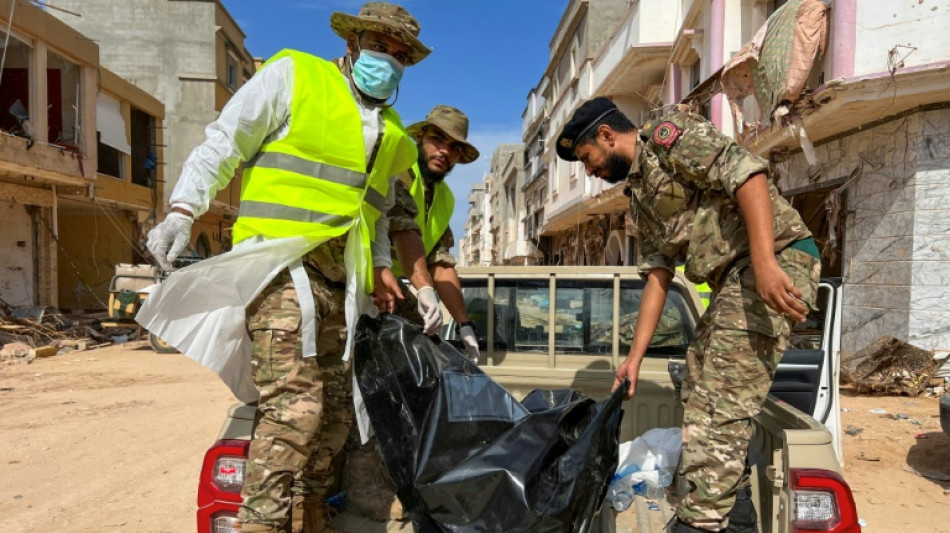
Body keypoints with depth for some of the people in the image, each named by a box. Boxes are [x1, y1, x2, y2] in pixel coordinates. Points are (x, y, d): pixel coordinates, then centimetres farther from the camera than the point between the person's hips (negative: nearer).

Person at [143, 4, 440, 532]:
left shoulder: (392, 133, 21)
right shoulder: (292, 74, 5)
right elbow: (223, 144, 1)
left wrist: (381, 267, 12)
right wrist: (183, 210, -11)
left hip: (339, 283, 7)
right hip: (281, 266, -7)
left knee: (335, 413, 9)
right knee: (295, 407, -18)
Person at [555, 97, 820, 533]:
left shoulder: (671, 136, -6)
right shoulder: (639, 195, 19)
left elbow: (747, 172, -21)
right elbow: (657, 277, 17)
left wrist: (765, 263, -32)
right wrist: (635, 356, 14)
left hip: (777, 263, -10)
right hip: (734, 281, 10)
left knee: (722, 408, -11)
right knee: (701, 397, 13)